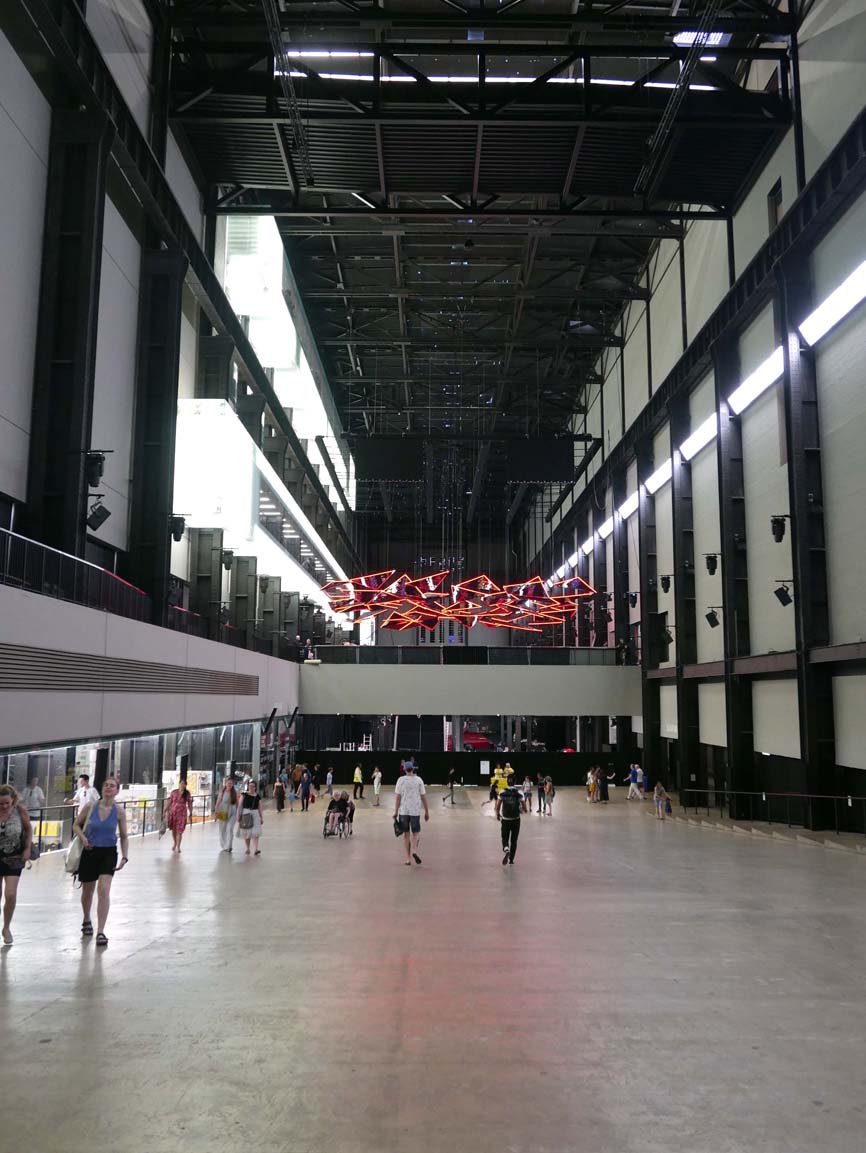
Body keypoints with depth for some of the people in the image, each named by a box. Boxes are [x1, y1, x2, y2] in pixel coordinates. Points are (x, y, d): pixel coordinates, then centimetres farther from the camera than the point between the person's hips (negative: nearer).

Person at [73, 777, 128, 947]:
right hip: (90, 851, 1)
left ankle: (100, 932, -12)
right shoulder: (90, 807, -7)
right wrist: (82, 837, -13)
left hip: (108, 853, -1)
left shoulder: (119, 811, -6)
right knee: (88, 890, 16)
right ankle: (86, 920, 45)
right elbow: (76, 825, 6)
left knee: (104, 890, -16)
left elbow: (124, 836, 3)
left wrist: (124, 857, -4)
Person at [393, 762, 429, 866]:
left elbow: (397, 797, -5)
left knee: (406, 834, 11)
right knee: (416, 832, 11)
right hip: (415, 810, -1)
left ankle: (408, 858, 11)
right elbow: (423, 797, 1)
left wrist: (396, 812, -1)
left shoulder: (401, 780, -2)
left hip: (403, 811, 1)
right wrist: (427, 812, 8)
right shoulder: (418, 780, -1)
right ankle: (414, 850, -16)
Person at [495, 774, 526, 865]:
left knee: (505, 838, 13)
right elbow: (524, 808, -5)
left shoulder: (502, 792, -6)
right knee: (514, 840, 14)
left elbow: (498, 806, -7)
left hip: (505, 820, 0)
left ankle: (506, 849, -18)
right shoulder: (519, 793, -6)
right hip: (516, 820, 0)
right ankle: (511, 859, 17)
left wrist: (498, 815, 10)